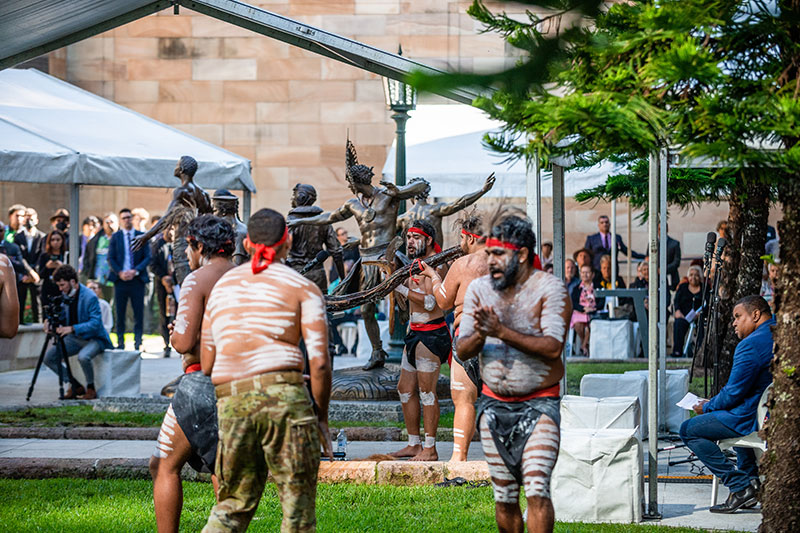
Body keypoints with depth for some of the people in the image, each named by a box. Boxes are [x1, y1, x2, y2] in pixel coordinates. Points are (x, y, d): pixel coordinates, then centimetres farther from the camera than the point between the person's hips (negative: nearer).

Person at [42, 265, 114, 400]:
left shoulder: (90, 297, -22)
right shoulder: (65, 295, 2)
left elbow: (95, 323, -26)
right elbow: (62, 315, 15)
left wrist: (72, 328, -36)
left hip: (94, 338, -8)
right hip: (74, 338, 8)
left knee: (83, 357, -38)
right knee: (48, 357, -7)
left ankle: (91, 388, -12)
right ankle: (76, 386, 4)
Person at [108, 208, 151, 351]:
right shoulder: (115, 237, 8)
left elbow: (147, 257, 3)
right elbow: (111, 258, 5)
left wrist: (135, 271, -11)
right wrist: (120, 273, -10)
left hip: (137, 279, 0)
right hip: (120, 279, 0)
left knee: (138, 313, -3)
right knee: (120, 313, 3)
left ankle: (137, 343, 1)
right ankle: (120, 343, 9)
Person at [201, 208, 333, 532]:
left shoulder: (222, 286, 20)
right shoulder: (302, 287, 5)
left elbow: (206, 364, 18)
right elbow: (319, 362, -4)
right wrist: (322, 417, 6)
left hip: (230, 401, 4)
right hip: (283, 395, -4)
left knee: (234, 504, 15)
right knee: (298, 504, 3)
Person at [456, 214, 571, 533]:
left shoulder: (549, 288, -9)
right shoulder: (479, 289, 4)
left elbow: (553, 347, -21)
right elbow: (462, 351, 0)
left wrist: (501, 332, -25)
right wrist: (481, 334, -22)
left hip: (538, 403, -4)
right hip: (494, 404, 4)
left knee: (536, 490, -15)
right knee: (504, 496, 8)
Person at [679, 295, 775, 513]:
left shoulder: (751, 345, -19)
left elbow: (733, 393, -18)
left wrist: (707, 407, 1)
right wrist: (715, 404, 21)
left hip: (757, 419, -10)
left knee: (688, 430, -3)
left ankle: (740, 487, -9)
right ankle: (751, 477, 27)